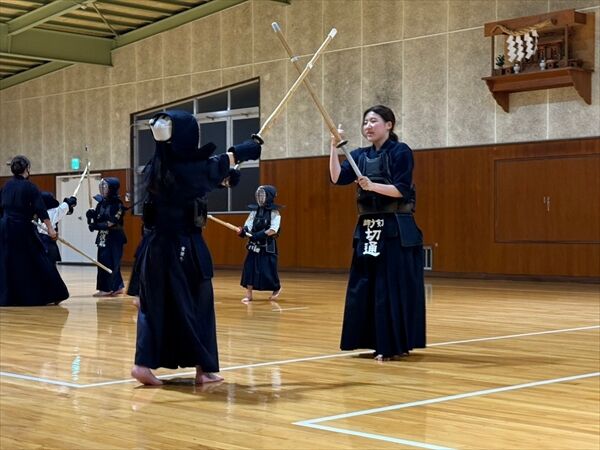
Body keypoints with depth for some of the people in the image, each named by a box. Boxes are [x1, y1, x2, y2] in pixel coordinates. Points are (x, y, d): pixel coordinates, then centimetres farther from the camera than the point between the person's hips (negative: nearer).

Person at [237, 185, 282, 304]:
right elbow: (248, 225, -2)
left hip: (268, 246, -4)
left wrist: (261, 234, -29)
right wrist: (243, 230, -24)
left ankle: (277, 288, 27)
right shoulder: (255, 210, 4)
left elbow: (273, 230, -17)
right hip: (254, 244, 4)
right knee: (249, 268, -3)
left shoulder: (274, 212, -8)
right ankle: (248, 294, 4)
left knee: (268, 270, -2)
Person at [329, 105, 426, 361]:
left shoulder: (400, 152, -6)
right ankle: (377, 342, 15)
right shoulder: (360, 155, 12)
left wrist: (372, 186, -26)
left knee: (393, 289, -6)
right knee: (364, 287, 7)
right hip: (367, 229, 7)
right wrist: (334, 146, -10)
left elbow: (401, 189, -14)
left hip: (396, 230, -7)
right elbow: (337, 178, -2)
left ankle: (395, 345, 0)